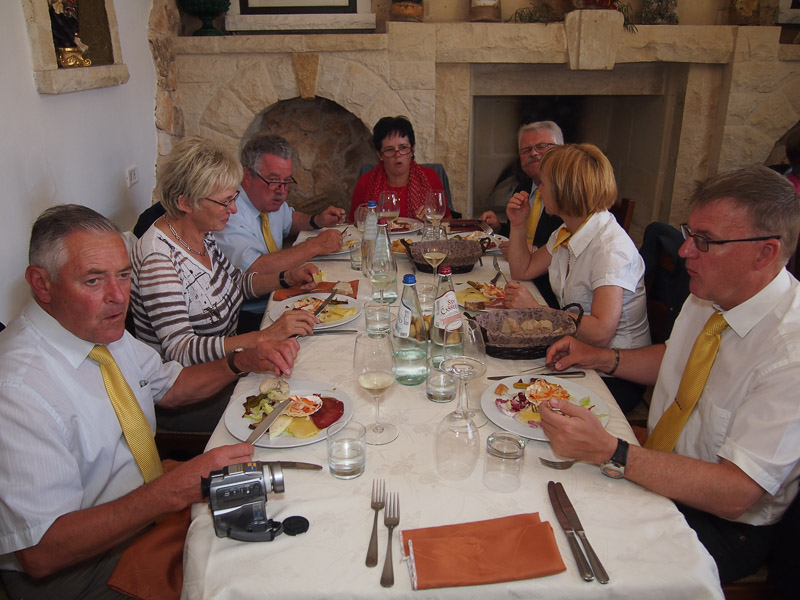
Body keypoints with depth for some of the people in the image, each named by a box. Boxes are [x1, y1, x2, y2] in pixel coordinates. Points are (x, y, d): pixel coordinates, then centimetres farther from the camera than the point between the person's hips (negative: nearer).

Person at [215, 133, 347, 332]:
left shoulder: (271, 199, 5)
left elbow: (288, 220, 28)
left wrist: (317, 221, 6)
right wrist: (314, 246, -26)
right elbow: (254, 270, -33)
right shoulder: (229, 212, -21)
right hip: (248, 317, -9)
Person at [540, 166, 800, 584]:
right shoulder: (708, 296, -4)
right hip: (654, 466, 7)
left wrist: (609, 452, -38)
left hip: (722, 522, -7)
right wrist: (599, 358, 0)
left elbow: (735, 494, -29)